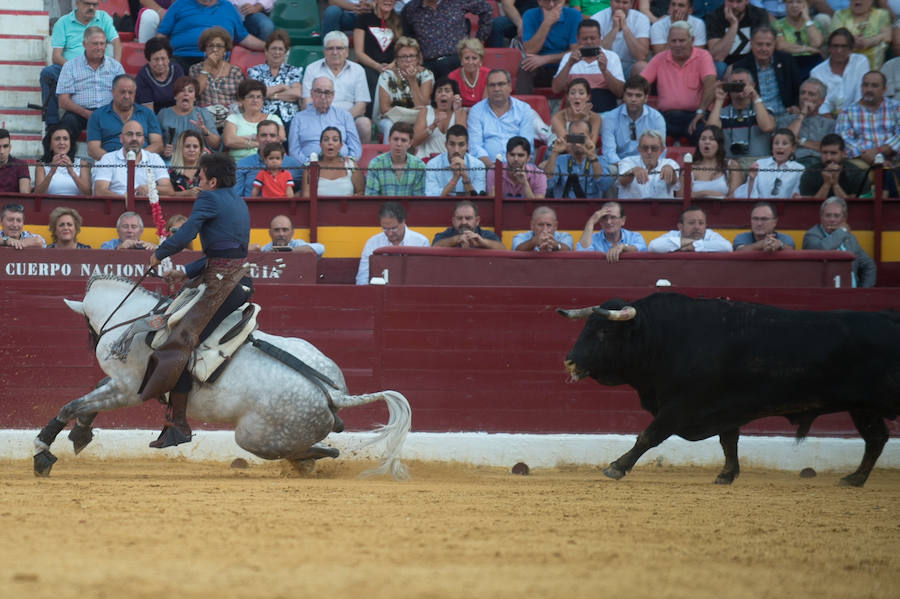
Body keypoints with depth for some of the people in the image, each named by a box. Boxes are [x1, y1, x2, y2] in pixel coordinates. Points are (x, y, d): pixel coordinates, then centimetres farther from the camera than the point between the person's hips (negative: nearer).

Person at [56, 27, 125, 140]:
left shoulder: (115, 66, 17)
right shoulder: (70, 66, 11)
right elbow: (63, 101, 2)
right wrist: (86, 113, -16)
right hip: (79, 112, -1)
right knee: (69, 120, -35)